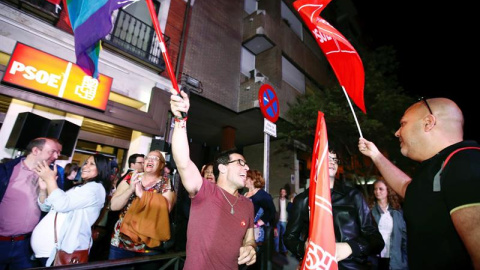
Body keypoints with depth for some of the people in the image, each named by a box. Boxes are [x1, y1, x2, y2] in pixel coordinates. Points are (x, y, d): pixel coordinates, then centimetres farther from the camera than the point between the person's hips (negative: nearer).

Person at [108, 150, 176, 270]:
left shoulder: (166, 183, -4)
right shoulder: (131, 177, 2)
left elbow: (166, 207, -20)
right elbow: (113, 206, -3)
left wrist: (142, 194, -22)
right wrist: (130, 189, -18)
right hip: (120, 241, 2)